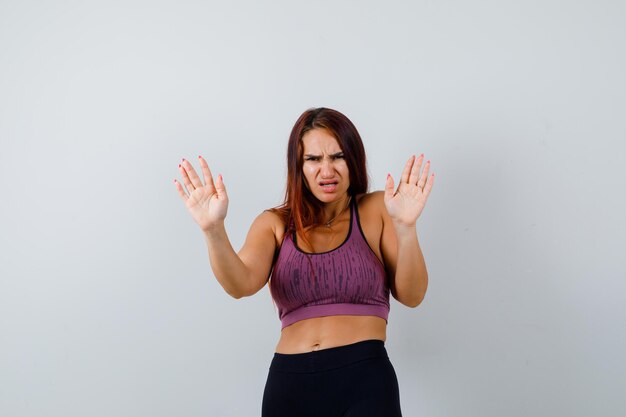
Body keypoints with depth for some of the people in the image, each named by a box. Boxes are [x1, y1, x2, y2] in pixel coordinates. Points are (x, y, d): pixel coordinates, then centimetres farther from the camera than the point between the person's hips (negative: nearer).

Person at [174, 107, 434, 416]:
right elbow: (241, 284, -8)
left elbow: (411, 296, -4)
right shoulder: (275, 224, 9)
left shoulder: (377, 210, 4)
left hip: (363, 380, -2)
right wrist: (213, 230, -26)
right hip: (289, 382, 2)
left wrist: (405, 227, -20)